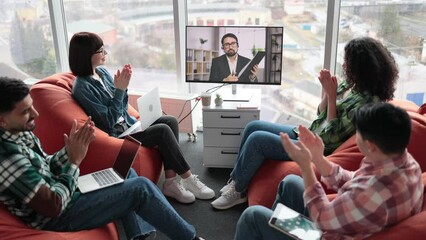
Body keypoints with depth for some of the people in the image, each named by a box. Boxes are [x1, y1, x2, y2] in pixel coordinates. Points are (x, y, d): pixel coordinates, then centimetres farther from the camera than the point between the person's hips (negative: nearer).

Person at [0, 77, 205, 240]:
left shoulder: (19, 133, -2)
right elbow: (53, 206, -29)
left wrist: (70, 149, -9)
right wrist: (74, 161, -22)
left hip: (58, 193, 10)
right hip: (55, 218, -10)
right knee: (141, 188, -14)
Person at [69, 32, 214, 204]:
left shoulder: (102, 72, 6)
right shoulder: (82, 87, -19)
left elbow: (122, 107, 10)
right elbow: (108, 121, -21)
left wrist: (123, 86, -7)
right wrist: (119, 89, -21)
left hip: (127, 124, 9)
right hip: (115, 135, -8)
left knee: (171, 121, -9)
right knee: (163, 131, -21)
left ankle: (171, 183, -12)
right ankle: (188, 179, -7)